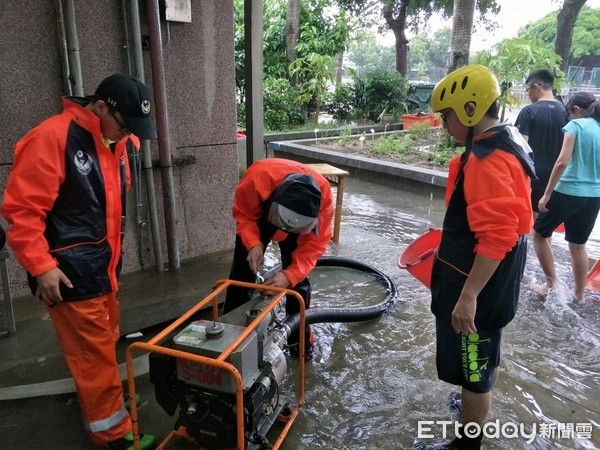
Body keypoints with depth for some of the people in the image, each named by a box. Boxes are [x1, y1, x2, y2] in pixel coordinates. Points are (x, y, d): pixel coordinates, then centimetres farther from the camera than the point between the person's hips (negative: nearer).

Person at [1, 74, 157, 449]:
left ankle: (106, 399, 42)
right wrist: (41, 266, -19)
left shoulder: (115, 141, 8)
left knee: (105, 342, 21)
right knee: (94, 352, 2)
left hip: (103, 265, 8)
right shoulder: (53, 137, -18)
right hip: (71, 271, -8)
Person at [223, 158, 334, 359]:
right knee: (241, 276, 0)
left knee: (298, 280, -5)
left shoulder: (323, 192, -39)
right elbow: (242, 213, -24)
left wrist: (289, 274, -41)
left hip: (301, 227, 0)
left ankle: (300, 336, 15)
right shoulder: (257, 176, -44)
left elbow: (316, 243, -29)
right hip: (256, 219, 0)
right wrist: (253, 244, -41)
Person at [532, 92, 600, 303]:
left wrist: (547, 194, -14)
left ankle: (551, 281, 11)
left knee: (539, 233, 13)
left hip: (568, 192, -6)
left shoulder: (576, 125, -7)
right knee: (578, 244, 17)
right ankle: (579, 293, 26)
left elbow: (563, 162, -16)